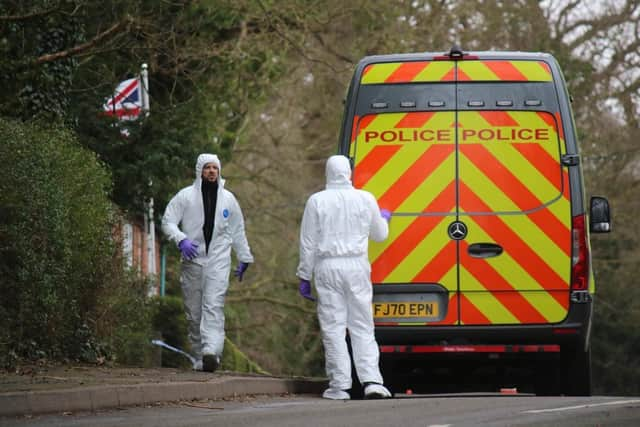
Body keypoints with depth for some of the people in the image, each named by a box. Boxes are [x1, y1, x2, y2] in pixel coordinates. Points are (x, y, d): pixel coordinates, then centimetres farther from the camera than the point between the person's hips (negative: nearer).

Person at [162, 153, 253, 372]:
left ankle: (211, 352, -30)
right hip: (192, 261, 0)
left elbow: (237, 231, 21)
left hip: (218, 261, 0)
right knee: (194, 311, 2)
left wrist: (244, 258, 22)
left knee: (214, 307, -16)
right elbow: (168, 221, -1)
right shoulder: (186, 196, 3)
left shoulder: (228, 198, 12)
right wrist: (181, 239, -19)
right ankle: (199, 356, 9)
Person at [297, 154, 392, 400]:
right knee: (362, 327, 5)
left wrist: (304, 276, 6)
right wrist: (384, 218, 38)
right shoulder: (366, 199, 2)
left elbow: (308, 243, -1)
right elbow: (380, 235, 16)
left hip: (327, 268, -1)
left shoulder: (317, 201, -3)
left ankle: (339, 385, 0)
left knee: (333, 327, 2)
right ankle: (371, 381, -6)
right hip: (357, 267, 1)